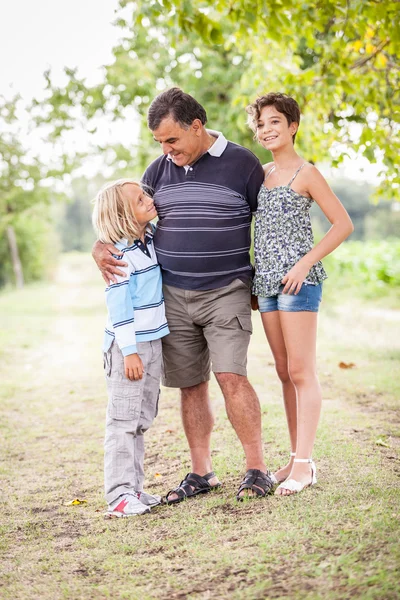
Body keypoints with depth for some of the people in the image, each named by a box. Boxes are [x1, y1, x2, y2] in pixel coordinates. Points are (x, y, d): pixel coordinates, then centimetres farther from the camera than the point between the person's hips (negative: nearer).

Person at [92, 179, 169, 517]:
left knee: (142, 419, 12)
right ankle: (119, 494, -3)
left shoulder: (151, 239, 7)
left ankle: (134, 487, 20)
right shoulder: (121, 255, -17)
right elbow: (119, 307, -18)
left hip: (153, 342, 9)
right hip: (128, 346, -8)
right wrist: (129, 351, -21)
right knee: (124, 419, -6)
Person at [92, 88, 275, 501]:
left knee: (230, 376, -15)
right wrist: (101, 248, -5)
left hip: (226, 293, -4)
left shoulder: (242, 163, -2)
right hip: (173, 295, 4)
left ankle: (257, 469, -3)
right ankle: (201, 473, 16)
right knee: (190, 385, 6)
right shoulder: (160, 170, 9)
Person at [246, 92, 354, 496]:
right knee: (285, 372, 9)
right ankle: (296, 459, 16)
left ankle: (304, 463, -3)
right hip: (266, 281, 7)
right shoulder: (262, 174, 15)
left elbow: (343, 224, -7)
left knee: (301, 372, -7)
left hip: (298, 279, -7)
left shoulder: (306, 174, -4)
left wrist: (306, 263, -14)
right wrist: (254, 279, 13)